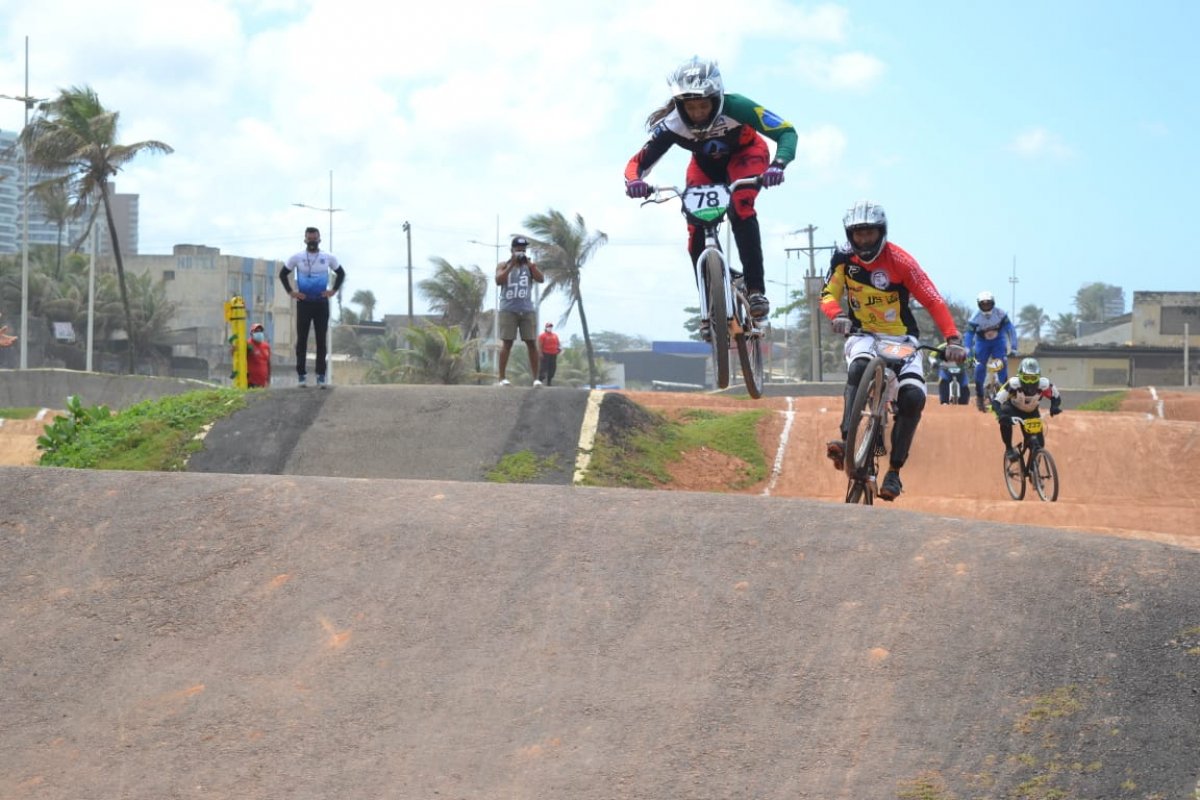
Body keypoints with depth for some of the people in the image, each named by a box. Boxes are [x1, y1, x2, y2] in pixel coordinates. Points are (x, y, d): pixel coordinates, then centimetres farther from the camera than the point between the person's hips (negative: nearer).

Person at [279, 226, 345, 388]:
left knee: (321, 339, 0)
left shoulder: (328, 258, 4)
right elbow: (283, 274, 10)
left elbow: (341, 273, 16)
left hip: (321, 302, 1)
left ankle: (321, 375, 2)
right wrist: (290, 292, 0)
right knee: (301, 339, -1)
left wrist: (333, 290, 3)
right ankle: (302, 375, 3)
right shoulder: (297, 258, 1)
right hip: (303, 302, -1)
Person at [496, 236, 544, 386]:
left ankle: (536, 378, -1)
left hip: (527, 310, 2)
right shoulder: (503, 265, 7)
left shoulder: (529, 265, 11)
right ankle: (502, 378, -6)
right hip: (509, 309, -2)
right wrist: (511, 265, -12)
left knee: (532, 343, -2)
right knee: (507, 343, -5)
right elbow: (499, 281, -10)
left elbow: (541, 279, -4)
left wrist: (528, 263, -10)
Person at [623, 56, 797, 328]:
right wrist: (634, 181, -52)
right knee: (696, 233, -14)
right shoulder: (671, 125, -32)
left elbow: (786, 132, -36)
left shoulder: (736, 107, -38)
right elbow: (639, 162, -28)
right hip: (706, 165, 3)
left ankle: (756, 289, -27)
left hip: (745, 155, -2)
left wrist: (778, 165, -55)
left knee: (740, 210, -31)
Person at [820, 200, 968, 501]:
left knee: (913, 397, -21)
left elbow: (932, 300, -20)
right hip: (863, 334, 1)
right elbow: (828, 295, -6)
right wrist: (837, 315, -31)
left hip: (901, 338, -1)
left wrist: (952, 338, -32)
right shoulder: (844, 258, -7)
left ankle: (894, 470, -11)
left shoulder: (899, 261, -17)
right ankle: (846, 440, -42)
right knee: (858, 369, -35)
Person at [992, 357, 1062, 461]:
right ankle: (1009, 449, -14)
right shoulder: (1013, 383, -37)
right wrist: (1001, 415, -55)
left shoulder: (1044, 384, -31)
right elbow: (996, 401, -35)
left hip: (1031, 413, 2)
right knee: (1005, 421, -36)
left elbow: (1056, 397, -12)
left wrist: (1055, 407, -34)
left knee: (1039, 443, -10)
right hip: (1013, 409, -2)